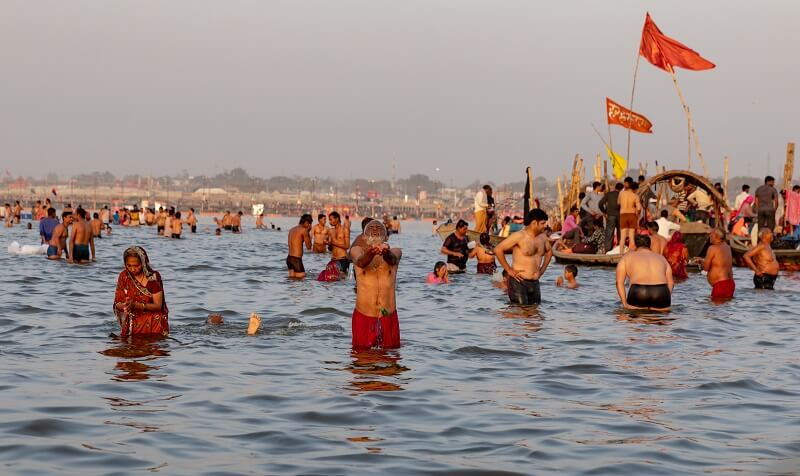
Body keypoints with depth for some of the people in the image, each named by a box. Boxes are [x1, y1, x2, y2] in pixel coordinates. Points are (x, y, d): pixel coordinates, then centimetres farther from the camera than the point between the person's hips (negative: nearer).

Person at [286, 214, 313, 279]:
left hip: (289, 258, 8)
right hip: (296, 259, -8)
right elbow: (308, 246, -1)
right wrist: (308, 233, 6)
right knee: (301, 279, -6)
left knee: (292, 279, 9)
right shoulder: (304, 230, -8)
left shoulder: (292, 230, 15)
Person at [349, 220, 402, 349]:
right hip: (363, 317, -1)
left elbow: (392, 260, -20)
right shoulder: (357, 250, 3)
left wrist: (386, 253, -47)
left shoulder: (395, 252, 5)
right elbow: (360, 262, -21)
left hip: (388, 317, 1)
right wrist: (370, 253, -47)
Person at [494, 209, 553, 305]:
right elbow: (498, 249, -14)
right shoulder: (519, 236, -12)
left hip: (534, 283, 7)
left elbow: (549, 251, 31)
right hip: (518, 282, -7)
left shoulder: (543, 237, 9)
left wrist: (542, 269, 18)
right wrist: (509, 270, -12)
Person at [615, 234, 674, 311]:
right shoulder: (661, 258, 30)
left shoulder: (627, 257, 24)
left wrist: (625, 304, 12)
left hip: (638, 292, -2)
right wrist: (665, 303, 22)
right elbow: (670, 283, 22)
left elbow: (619, 282, 14)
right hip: (661, 293, 2)